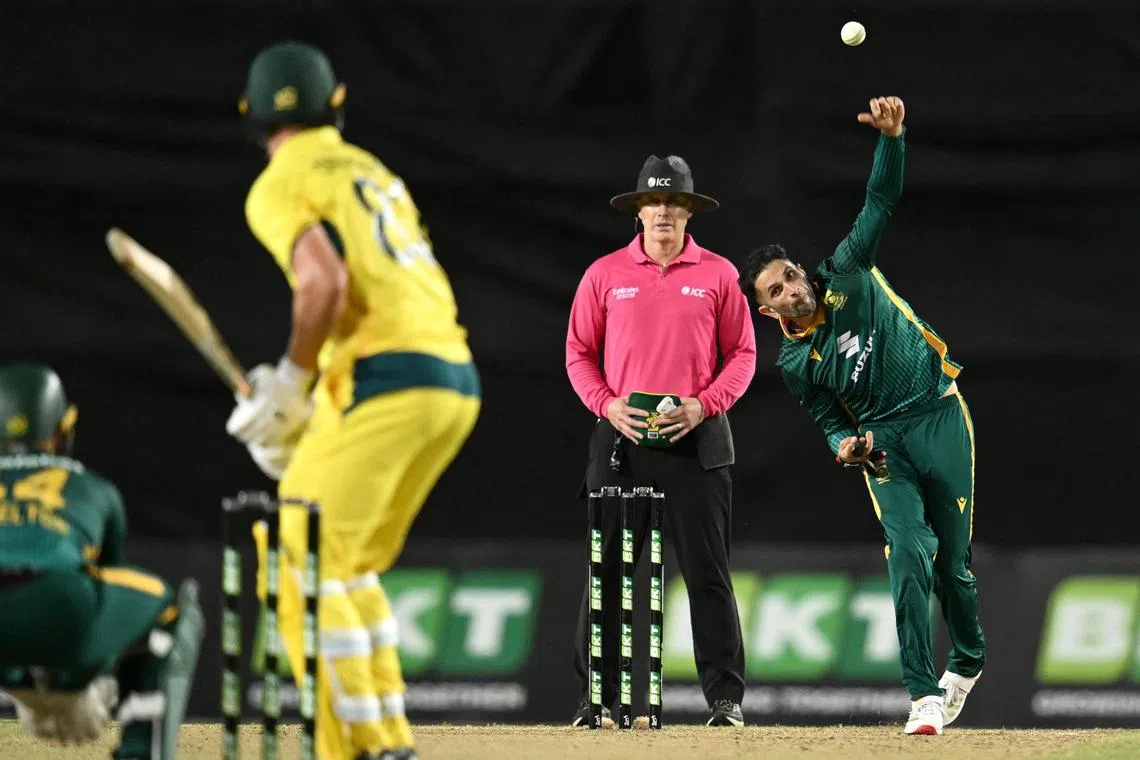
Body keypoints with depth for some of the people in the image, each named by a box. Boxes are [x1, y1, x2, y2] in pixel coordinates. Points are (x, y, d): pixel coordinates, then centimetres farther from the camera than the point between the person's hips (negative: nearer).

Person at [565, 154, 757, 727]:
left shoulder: (717, 274, 6)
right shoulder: (605, 274, 7)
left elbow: (742, 355, 6)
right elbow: (579, 353, 10)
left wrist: (703, 404, -9)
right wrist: (607, 404, -7)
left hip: (696, 438, -1)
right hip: (622, 439, 1)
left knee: (707, 572, -2)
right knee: (607, 571, 0)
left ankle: (726, 697, 0)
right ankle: (597, 697, 5)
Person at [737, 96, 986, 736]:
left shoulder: (846, 276, 0)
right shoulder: (795, 363, 3)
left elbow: (882, 202, -4)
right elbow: (832, 423, 12)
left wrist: (892, 137, -19)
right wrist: (849, 445, -13)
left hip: (940, 416, 0)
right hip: (884, 442, 0)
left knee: (954, 563, 2)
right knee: (909, 560, -16)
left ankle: (968, 662, 29)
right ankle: (925, 696, -14)